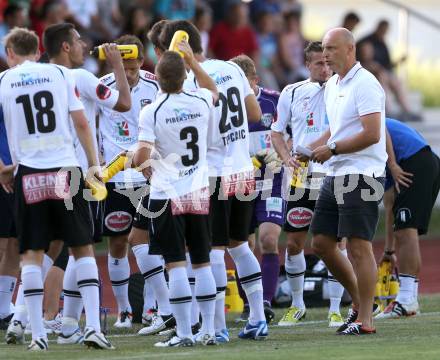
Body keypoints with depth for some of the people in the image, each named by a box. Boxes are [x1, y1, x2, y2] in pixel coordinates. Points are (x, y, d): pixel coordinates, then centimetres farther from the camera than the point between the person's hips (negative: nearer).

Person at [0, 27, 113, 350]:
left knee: (31, 254, 5)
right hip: (65, 169, 0)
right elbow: (81, 123, 4)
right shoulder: (61, 74, 6)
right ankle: (93, 327, -3)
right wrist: (94, 165, 11)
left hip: (28, 174, 0)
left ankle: (37, 334, 0)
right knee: (83, 249, 7)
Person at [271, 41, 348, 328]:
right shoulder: (292, 93, 7)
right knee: (294, 242, 5)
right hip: (301, 178, 2)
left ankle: (335, 309, 4)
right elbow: (277, 132, 12)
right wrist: (287, 157, -4)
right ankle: (297, 306, 21)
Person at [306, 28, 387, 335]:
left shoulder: (365, 84, -13)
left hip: (361, 174, -10)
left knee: (359, 246, -8)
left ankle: (365, 319, -3)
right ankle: (359, 300, 24)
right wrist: (314, 147, 11)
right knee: (321, 243, 10)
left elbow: (371, 134, -21)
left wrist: (332, 149, -14)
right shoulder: (332, 86, 16)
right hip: (336, 175, 10)